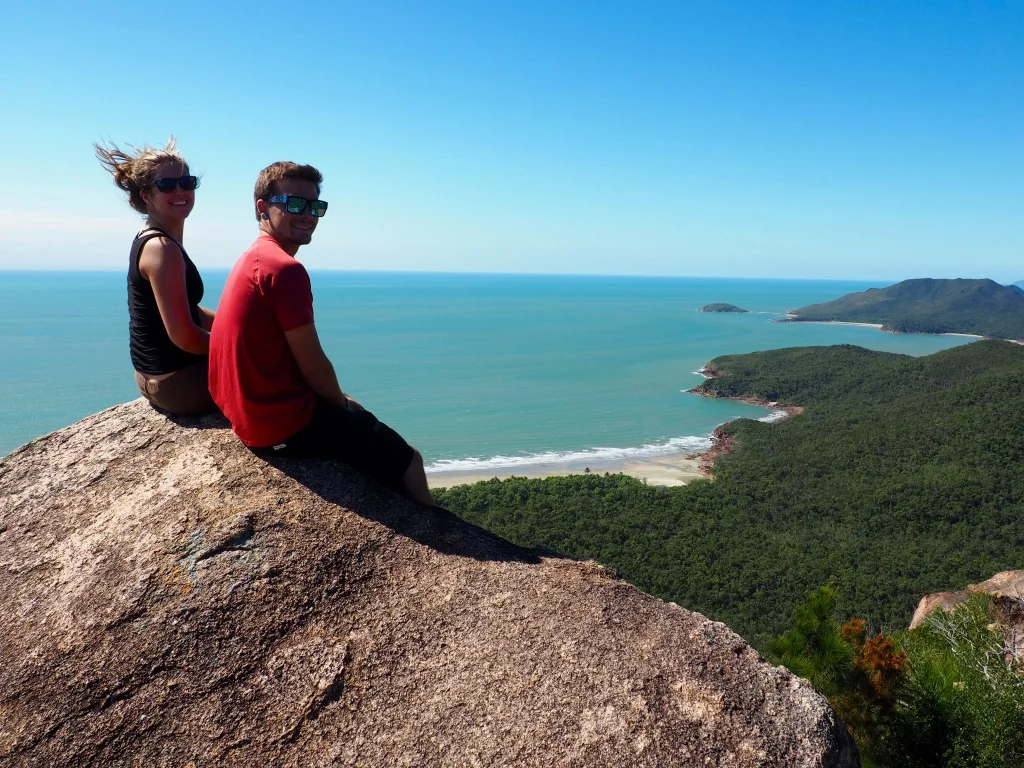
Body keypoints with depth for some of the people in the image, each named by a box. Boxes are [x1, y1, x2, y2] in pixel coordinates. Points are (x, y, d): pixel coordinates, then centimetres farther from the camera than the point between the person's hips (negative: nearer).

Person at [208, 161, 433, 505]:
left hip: (248, 411, 11)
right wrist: (344, 404, 1)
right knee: (408, 461, 2)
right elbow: (313, 366, -18)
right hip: (285, 426, -10)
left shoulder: (251, 259, 10)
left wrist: (339, 399, 12)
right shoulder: (286, 269, -21)